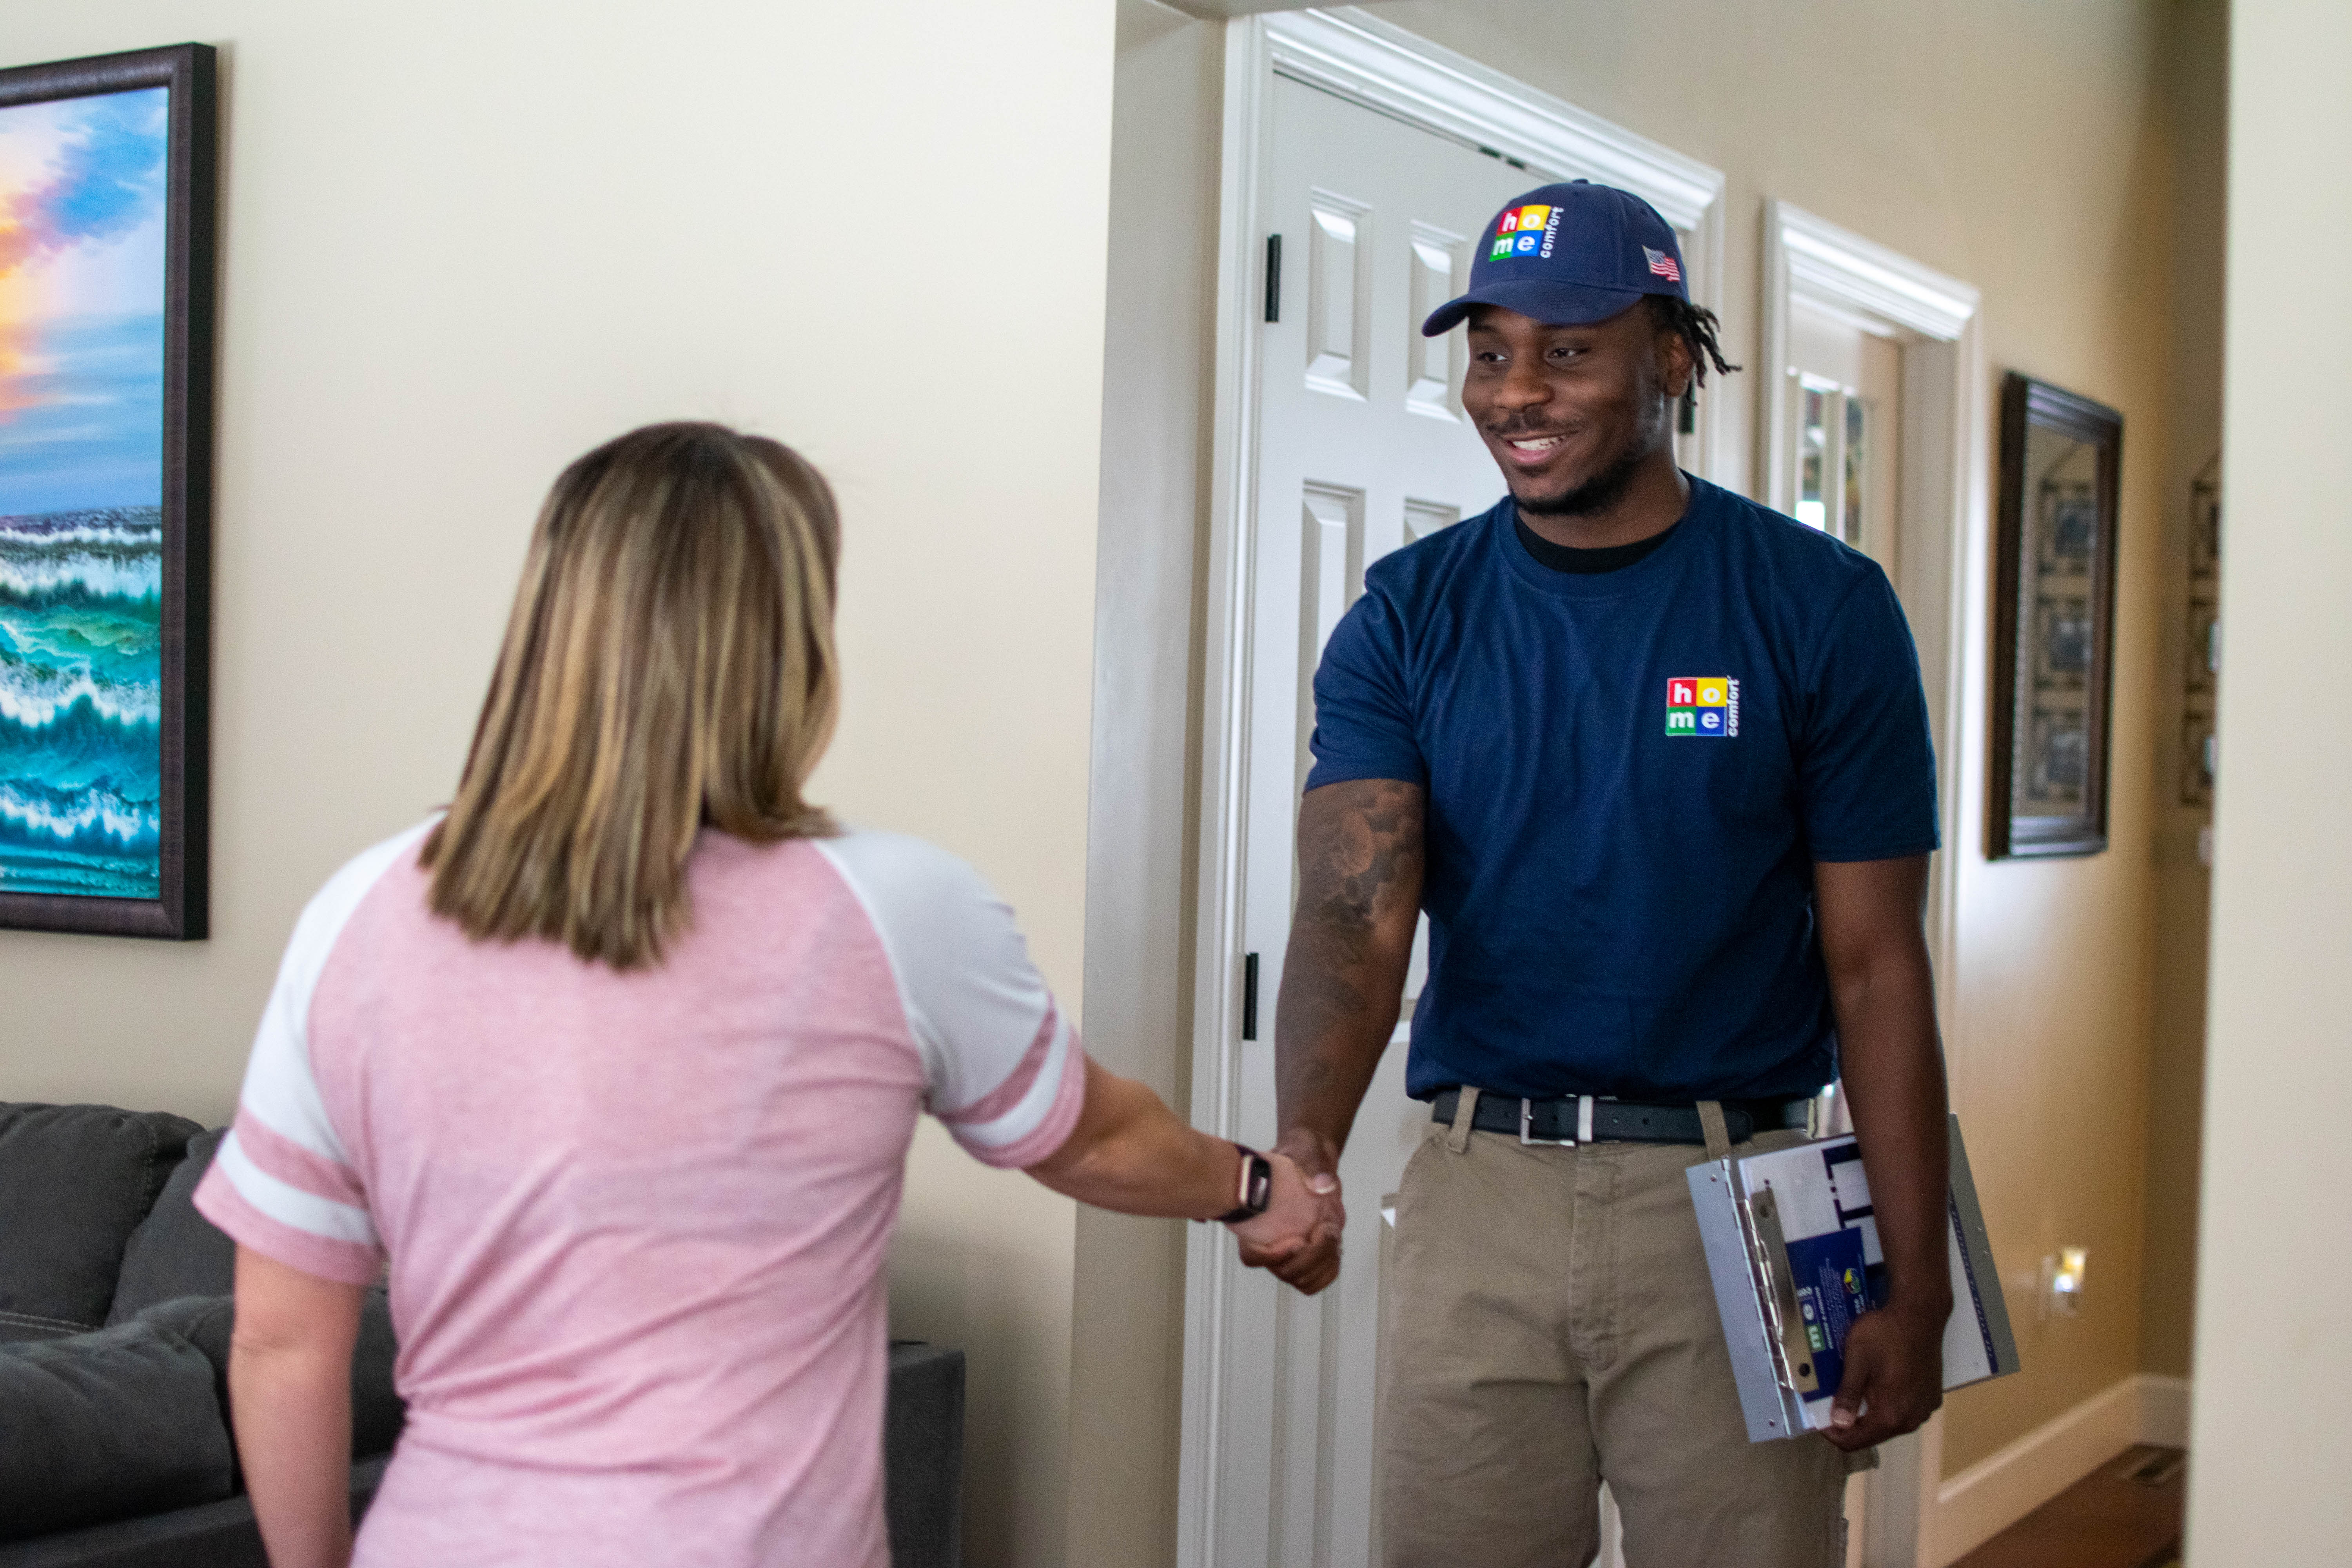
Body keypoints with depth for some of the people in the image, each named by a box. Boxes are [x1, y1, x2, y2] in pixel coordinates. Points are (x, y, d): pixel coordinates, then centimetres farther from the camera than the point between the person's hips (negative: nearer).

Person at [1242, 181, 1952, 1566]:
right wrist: (1307, 1143, -30)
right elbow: (1355, 917, -9)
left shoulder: (1822, 607, -3)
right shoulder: (1406, 619, 2)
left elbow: (1875, 966, -2)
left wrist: (1916, 1292, -4)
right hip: (1478, 1191, 2)